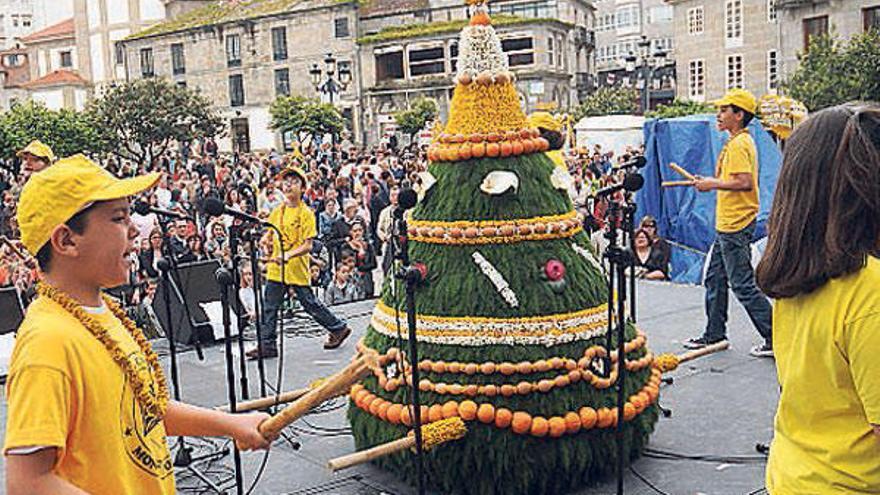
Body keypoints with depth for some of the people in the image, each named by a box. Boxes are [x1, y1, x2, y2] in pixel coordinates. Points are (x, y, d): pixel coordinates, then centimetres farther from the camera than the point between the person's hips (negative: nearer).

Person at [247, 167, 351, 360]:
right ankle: (267, 345, 12)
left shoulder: (306, 213, -8)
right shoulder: (277, 211, 9)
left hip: (298, 269, -6)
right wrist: (266, 241, -4)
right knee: (269, 307, 4)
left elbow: (307, 246, -14)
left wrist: (288, 255, -28)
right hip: (276, 268, 6)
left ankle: (339, 328, 21)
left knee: (310, 304, 3)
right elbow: (269, 234, 20)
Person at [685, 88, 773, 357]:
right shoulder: (738, 142, 15)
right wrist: (711, 182, 13)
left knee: (743, 285, -6)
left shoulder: (738, 144, -16)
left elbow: (745, 182, -26)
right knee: (714, 279, 15)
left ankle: (776, 338, 2)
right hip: (727, 224, 11)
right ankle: (714, 334, 24)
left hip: (735, 226, -11)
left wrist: (713, 184, -16)